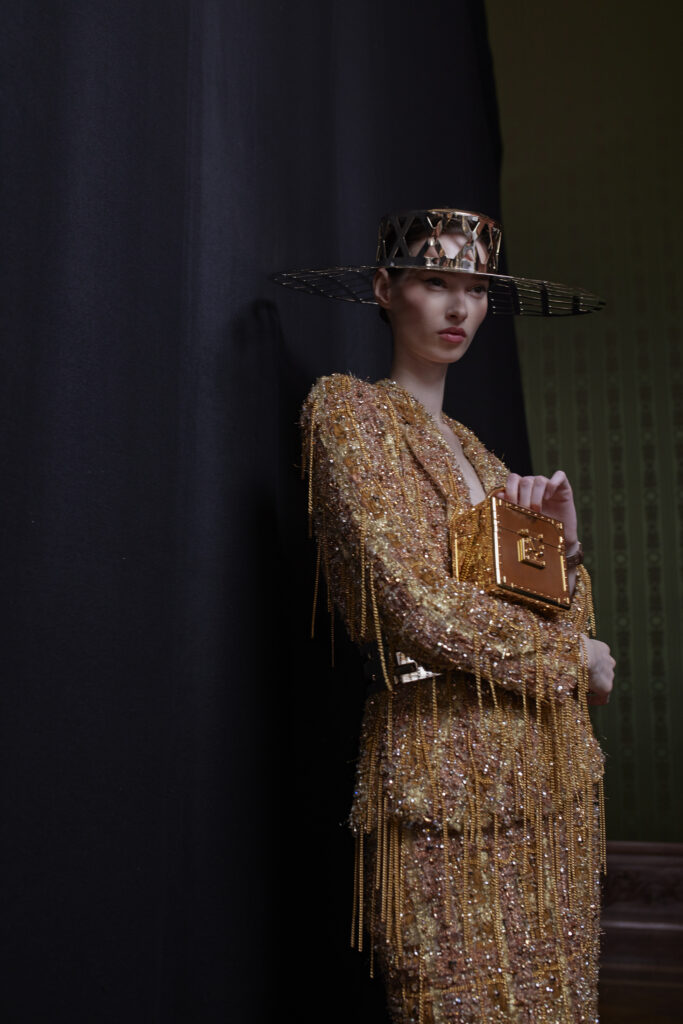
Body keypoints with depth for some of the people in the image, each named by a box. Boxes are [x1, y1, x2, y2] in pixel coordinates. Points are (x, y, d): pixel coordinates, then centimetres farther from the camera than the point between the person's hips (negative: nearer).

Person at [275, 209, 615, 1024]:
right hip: (450, 767, -7)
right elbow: (418, 605, -15)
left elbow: (561, 614, 20)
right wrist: (573, 655, -5)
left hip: (546, 771, 7)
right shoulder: (349, 408, -3)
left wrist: (563, 537, 0)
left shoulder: (471, 447, 18)